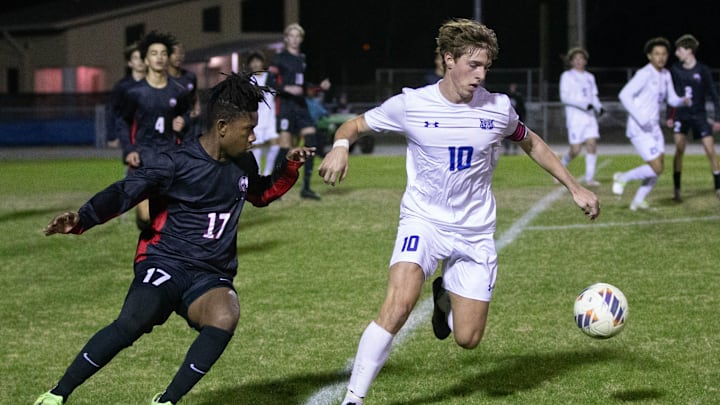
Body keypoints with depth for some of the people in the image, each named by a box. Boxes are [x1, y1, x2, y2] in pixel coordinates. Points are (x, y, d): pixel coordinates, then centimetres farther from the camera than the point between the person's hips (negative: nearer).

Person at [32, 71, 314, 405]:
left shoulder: (242, 164, 12)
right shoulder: (176, 164, -8)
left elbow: (260, 195, 34)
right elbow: (123, 193, -14)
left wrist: (290, 168, 17)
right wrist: (81, 220, -31)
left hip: (211, 277, 4)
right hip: (165, 264, -4)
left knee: (225, 317, -31)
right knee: (132, 323, -32)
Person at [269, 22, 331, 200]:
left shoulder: (303, 59, 17)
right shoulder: (279, 59, -3)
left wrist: (320, 86, 13)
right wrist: (287, 89, -22)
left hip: (301, 106, 7)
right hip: (285, 105, -7)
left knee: (311, 142, -3)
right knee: (285, 147, -10)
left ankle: (306, 186, 5)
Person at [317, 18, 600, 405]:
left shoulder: (498, 108, -4)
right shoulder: (411, 104, -9)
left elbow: (531, 143, 16)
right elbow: (354, 124, 3)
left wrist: (575, 188, 13)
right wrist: (341, 145, -20)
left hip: (475, 233, 3)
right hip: (423, 221, -2)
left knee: (467, 339, 1)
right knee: (398, 304, -29)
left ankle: (444, 296, 38)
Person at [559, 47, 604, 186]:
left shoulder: (590, 77, 16)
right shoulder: (567, 76, -1)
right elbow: (564, 97, -9)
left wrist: (599, 107, -2)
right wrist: (584, 104, -19)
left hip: (589, 116, 5)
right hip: (575, 116, -5)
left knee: (592, 145, -10)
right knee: (575, 150, -8)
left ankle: (590, 178, -7)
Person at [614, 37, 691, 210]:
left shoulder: (666, 75, 10)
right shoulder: (644, 74, -17)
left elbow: (672, 99, 17)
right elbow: (625, 95, -22)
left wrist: (684, 101, -7)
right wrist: (641, 120, -25)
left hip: (653, 127, 9)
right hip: (639, 129, -9)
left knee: (660, 167, 8)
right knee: (656, 169, -11)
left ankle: (638, 201, 21)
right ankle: (623, 178, 10)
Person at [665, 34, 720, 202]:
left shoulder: (703, 70, -9)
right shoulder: (675, 69, -1)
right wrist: (670, 116, 9)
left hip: (699, 115, -1)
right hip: (681, 114, 1)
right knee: (679, 149, -10)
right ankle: (676, 190, -2)